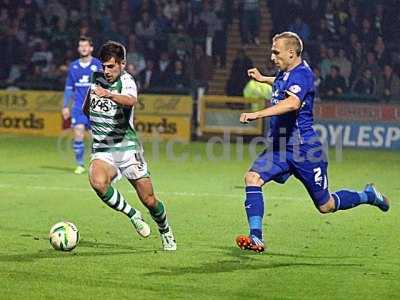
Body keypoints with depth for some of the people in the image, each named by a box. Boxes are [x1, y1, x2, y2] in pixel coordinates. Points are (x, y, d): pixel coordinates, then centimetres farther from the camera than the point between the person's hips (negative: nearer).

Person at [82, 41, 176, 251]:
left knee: (149, 200, 0)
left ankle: (166, 234, 32)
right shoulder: (97, 78, 5)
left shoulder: (126, 81, -12)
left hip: (127, 147, -3)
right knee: (97, 182, -31)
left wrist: (109, 95, -55)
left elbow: (131, 100, -40)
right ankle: (133, 216, -7)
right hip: (102, 150, 3)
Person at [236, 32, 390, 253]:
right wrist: (263, 79, 34)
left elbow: (292, 103, -40)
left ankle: (368, 196, 32)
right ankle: (256, 239, -21)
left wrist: (257, 114, -47)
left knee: (326, 206, 5)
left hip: (303, 149, -8)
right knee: (252, 178, -18)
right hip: (279, 146, 8)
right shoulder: (285, 73, 9)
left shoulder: (301, 74, -19)